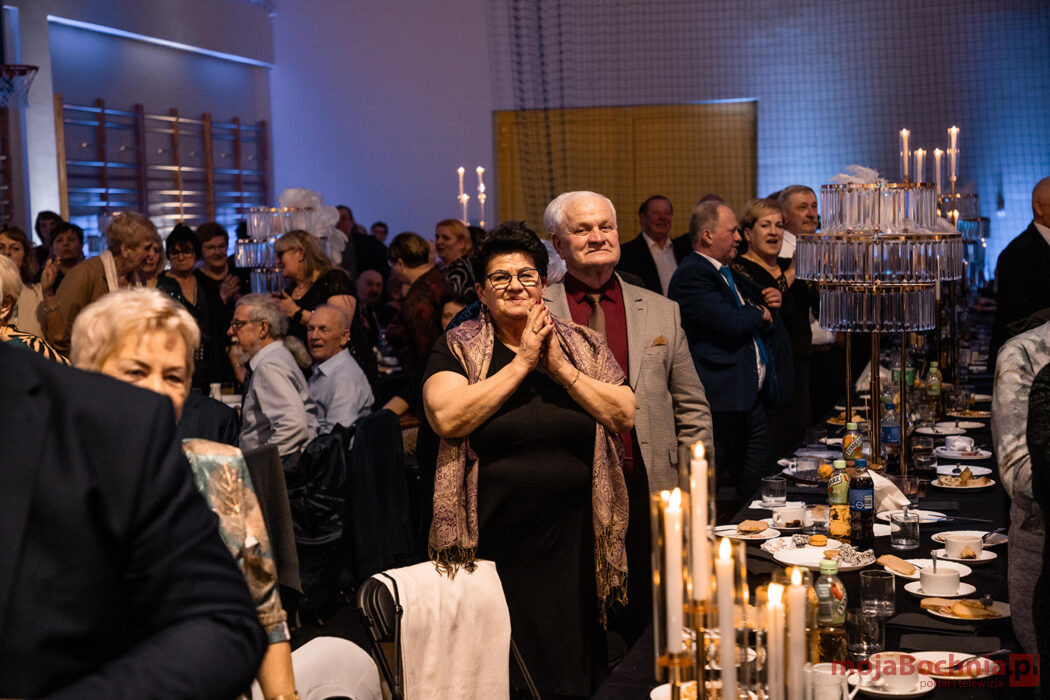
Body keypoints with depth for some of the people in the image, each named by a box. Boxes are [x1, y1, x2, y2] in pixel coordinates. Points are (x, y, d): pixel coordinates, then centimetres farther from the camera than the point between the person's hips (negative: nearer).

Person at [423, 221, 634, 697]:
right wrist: (522, 363, -12)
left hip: (574, 539, 3)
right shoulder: (457, 349, 2)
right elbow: (447, 418, -16)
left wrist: (560, 368, -10)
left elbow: (625, 415, -1)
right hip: (494, 545, -2)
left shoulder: (582, 346, 10)